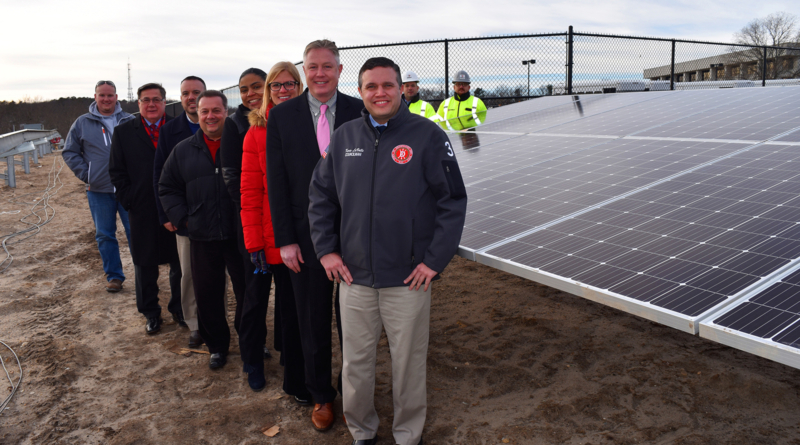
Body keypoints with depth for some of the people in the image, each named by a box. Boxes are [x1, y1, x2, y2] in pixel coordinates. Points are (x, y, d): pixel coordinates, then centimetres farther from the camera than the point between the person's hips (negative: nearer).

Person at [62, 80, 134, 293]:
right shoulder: (82, 123, 5)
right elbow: (69, 152, 9)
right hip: (98, 190, 1)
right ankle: (113, 276, 19)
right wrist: (85, 174, -2)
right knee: (104, 235, 7)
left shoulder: (130, 122, 3)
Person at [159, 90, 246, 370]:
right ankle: (217, 347, 29)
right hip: (202, 238, 3)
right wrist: (182, 218, 4)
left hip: (240, 234, -3)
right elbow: (167, 189, 16)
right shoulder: (183, 151, 9)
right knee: (207, 295, 11)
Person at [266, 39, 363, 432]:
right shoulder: (282, 116, 0)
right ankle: (321, 395, 33)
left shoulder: (360, 112, -1)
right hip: (306, 236, 1)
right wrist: (285, 239, -5)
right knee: (313, 323, 13)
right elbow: (276, 181, -1)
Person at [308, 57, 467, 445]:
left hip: (409, 280, -3)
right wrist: (326, 249, 4)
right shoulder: (344, 137, 6)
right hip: (354, 277, 3)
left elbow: (453, 201, -6)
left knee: (409, 364, 11)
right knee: (356, 362, 14)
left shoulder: (427, 136, -6)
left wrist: (435, 259, -9)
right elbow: (320, 196, 13)